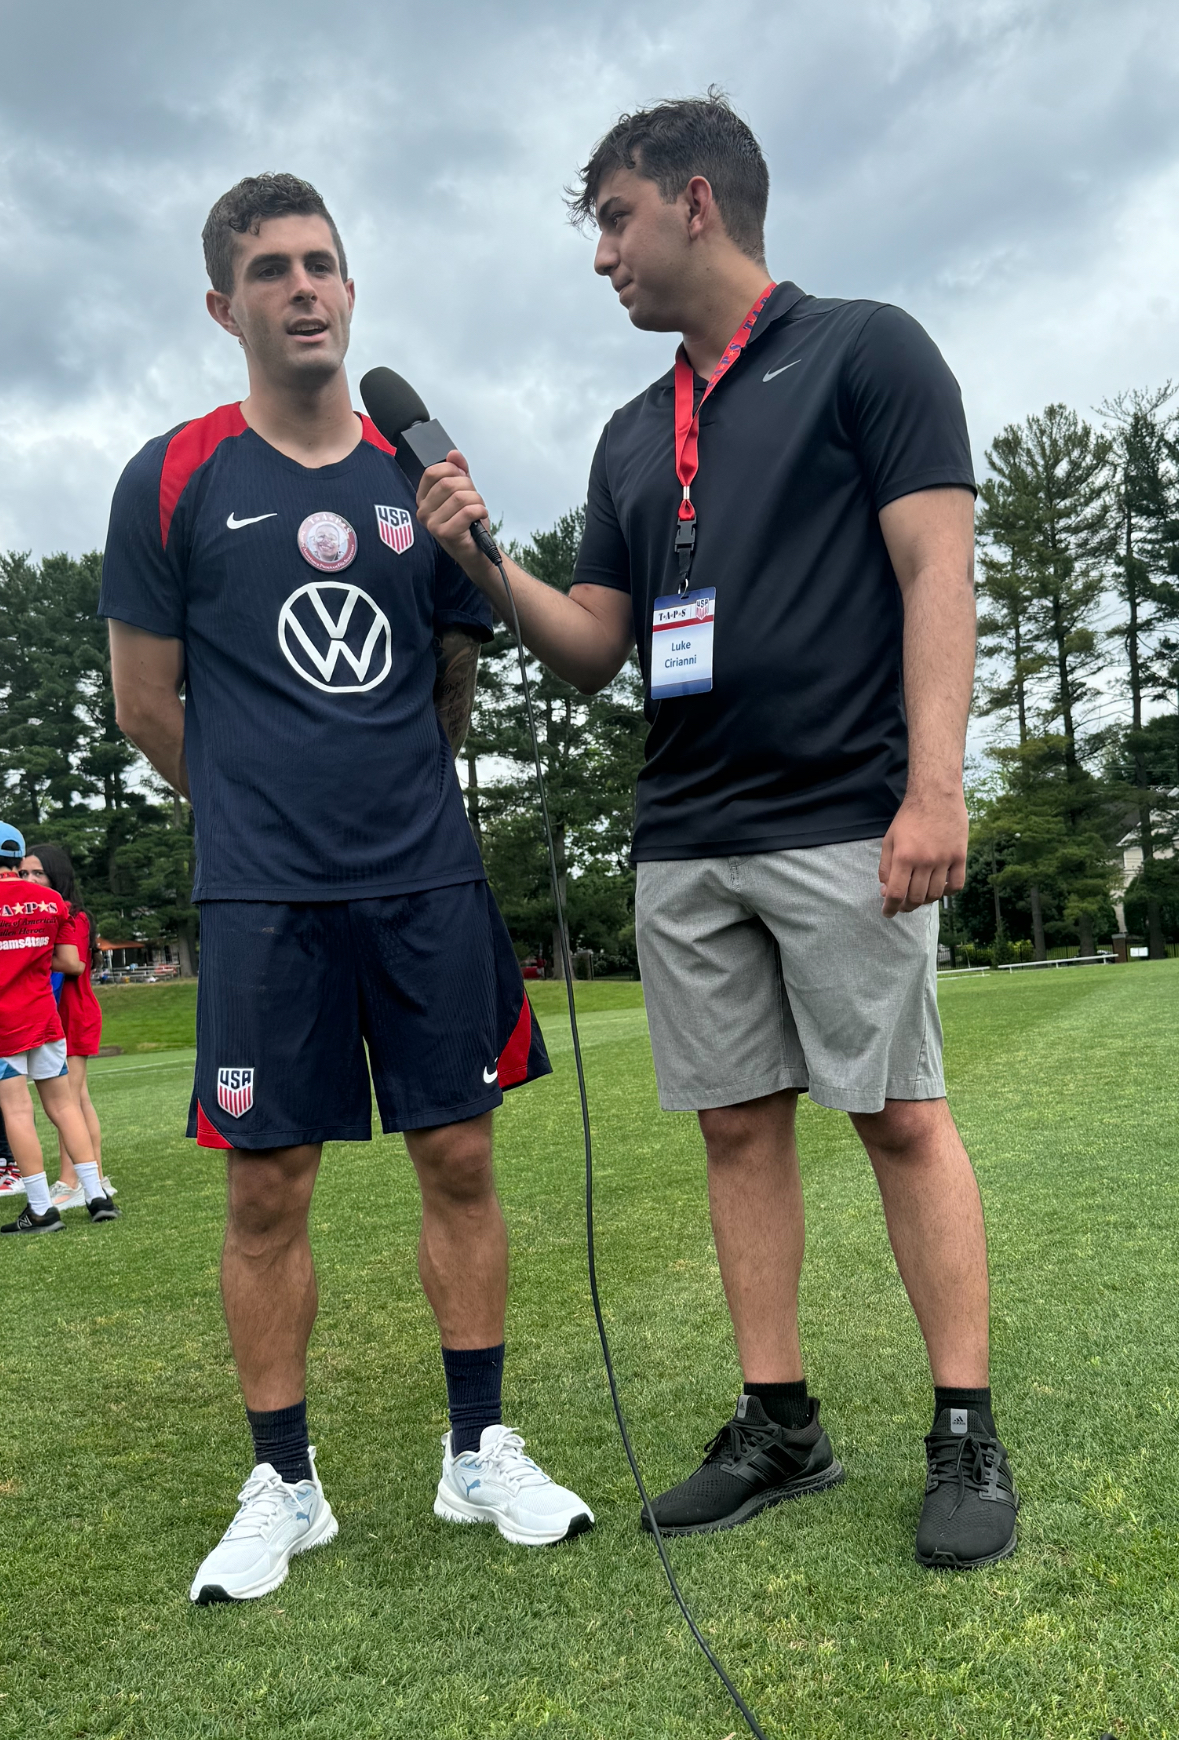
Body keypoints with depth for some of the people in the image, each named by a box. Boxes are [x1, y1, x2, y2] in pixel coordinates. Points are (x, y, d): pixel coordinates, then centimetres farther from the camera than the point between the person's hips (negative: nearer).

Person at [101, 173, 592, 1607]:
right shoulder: (173, 480, 2)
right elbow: (146, 703, 5)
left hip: (428, 879, 3)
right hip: (262, 896, -2)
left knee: (459, 1160, 6)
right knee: (267, 1186, 3)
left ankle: (479, 1451, 22)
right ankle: (282, 1485, 21)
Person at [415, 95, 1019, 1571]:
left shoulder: (865, 351, 3)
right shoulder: (632, 436, 20)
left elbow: (935, 574, -7)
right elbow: (592, 650, 17)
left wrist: (934, 789, -17)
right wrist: (484, 561, 1)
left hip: (843, 821, -6)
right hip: (681, 841, 6)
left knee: (899, 1115, -2)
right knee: (739, 1124, 7)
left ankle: (966, 1436, 11)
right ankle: (779, 1425, 19)